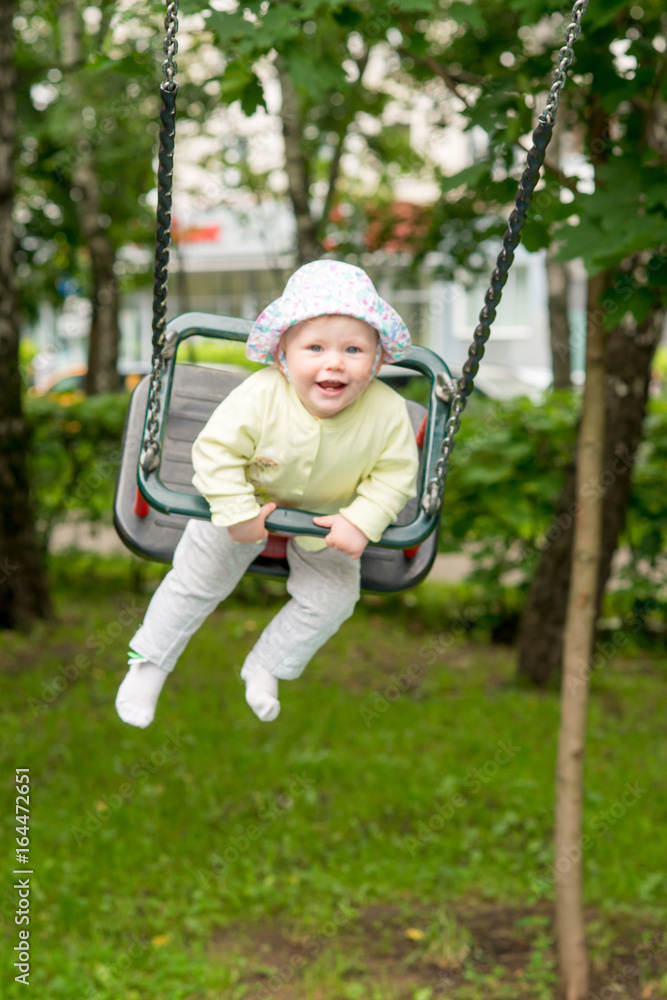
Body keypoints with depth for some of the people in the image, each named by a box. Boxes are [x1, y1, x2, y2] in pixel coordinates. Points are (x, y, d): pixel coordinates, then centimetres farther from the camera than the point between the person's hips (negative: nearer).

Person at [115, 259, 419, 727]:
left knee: (331, 600, 3)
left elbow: (395, 472, -17)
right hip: (248, 504, -2)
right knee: (196, 582, 5)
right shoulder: (260, 397, -37)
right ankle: (149, 663, 27)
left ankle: (266, 667, 28)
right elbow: (215, 449, -27)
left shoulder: (388, 412, -31)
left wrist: (362, 522, -28)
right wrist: (237, 514, -31)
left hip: (327, 519, 2)